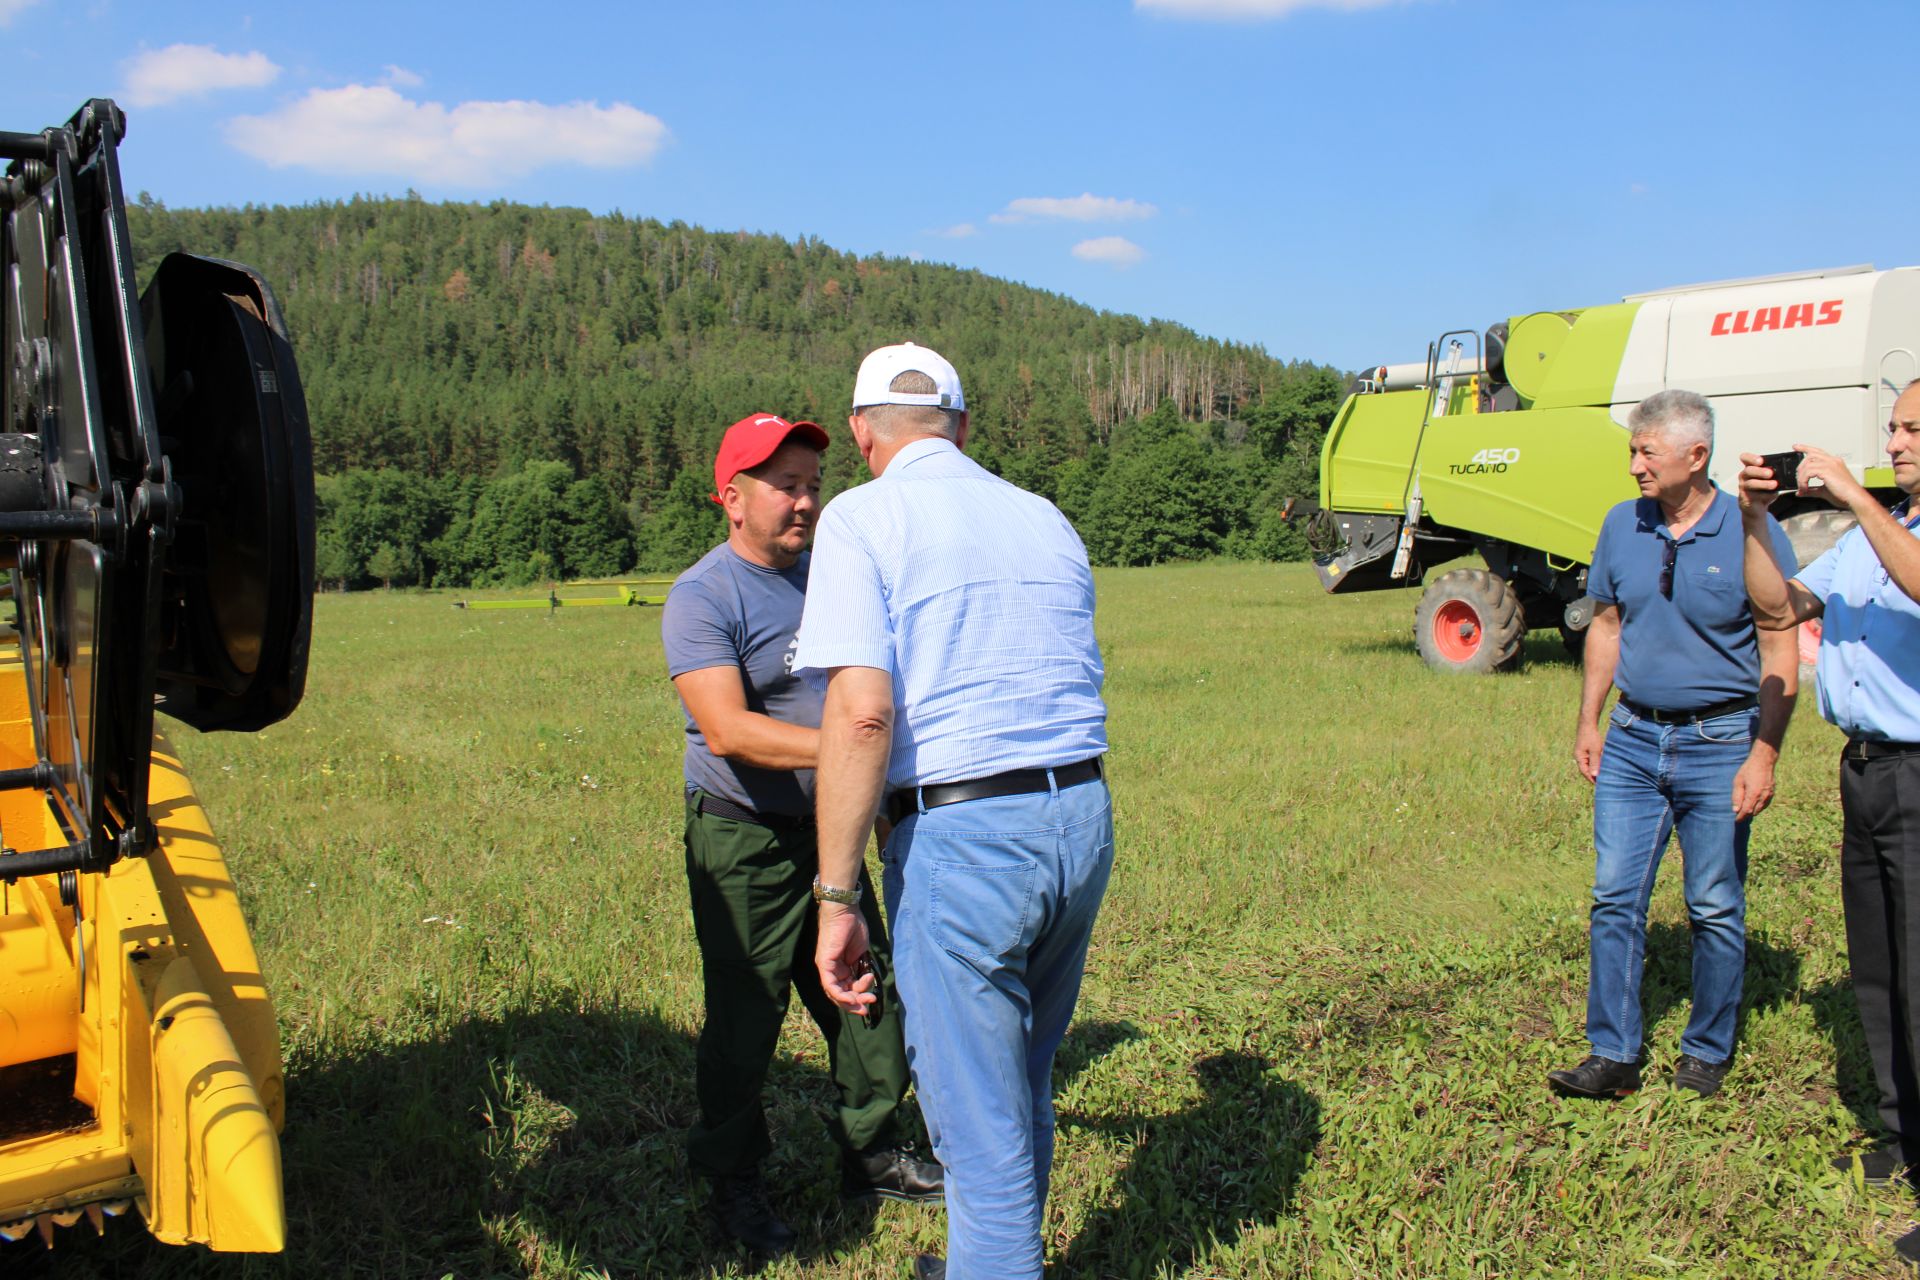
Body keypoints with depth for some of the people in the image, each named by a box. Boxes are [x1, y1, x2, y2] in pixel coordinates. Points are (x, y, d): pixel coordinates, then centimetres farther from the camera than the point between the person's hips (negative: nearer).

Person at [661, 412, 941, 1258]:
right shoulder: (703, 597, -15)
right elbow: (727, 730, -28)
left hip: (826, 832, 7)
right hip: (743, 844, -7)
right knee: (744, 1021, 4)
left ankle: (872, 1155, 31)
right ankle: (734, 1186, 23)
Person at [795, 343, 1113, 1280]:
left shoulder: (863, 518, -5)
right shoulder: (1046, 518, 14)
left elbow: (862, 712, -17)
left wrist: (838, 899, -14)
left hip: (960, 836, -7)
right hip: (1083, 816, 7)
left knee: (979, 1121, 6)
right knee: (1025, 1088, 25)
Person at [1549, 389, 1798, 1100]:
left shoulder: (1751, 533, -10)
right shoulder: (1623, 526, 3)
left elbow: (1779, 655, -8)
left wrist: (1764, 756, -13)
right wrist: (1589, 723, 11)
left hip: (1718, 744, -4)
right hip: (1632, 741, 4)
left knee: (1715, 909, 7)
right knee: (1615, 899, 2)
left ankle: (1708, 1053, 23)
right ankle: (1613, 1055, 10)